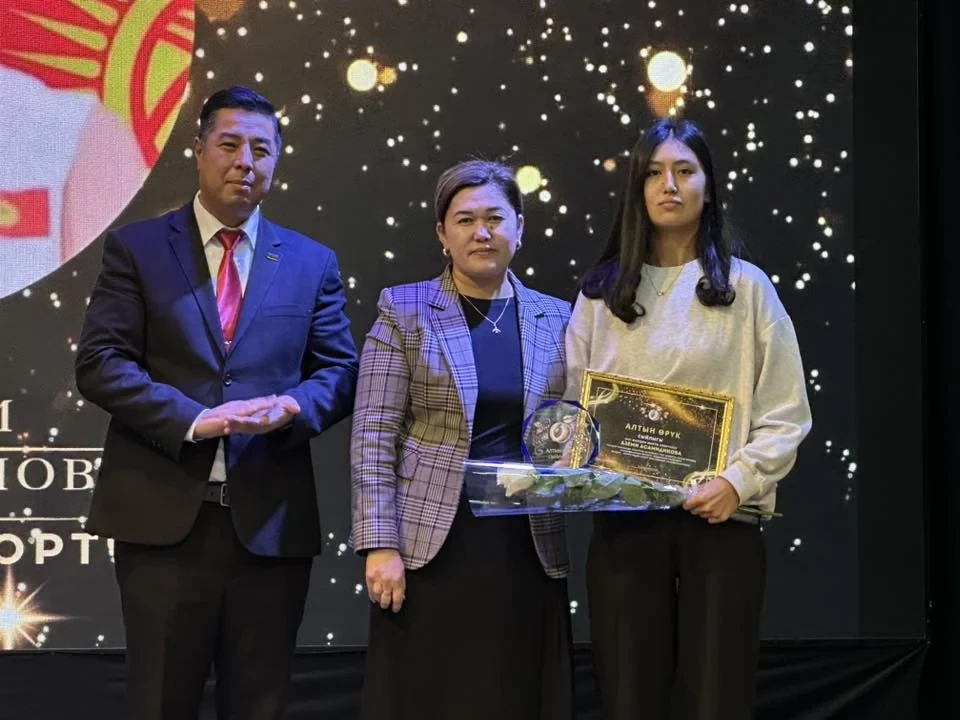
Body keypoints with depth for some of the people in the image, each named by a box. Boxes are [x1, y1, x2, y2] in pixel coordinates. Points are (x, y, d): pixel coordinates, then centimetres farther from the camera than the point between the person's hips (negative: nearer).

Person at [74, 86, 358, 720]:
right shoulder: (136, 248, 5)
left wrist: (291, 407, -13)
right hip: (164, 516, -2)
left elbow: (341, 370, 10)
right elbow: (100, 362, -4)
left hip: (271, 521, 2)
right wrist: (194, 420, -17)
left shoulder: (312, 263, 12)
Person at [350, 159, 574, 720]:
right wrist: (381, 545, -11)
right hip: (432, 546, -3)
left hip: (528, 551, 3)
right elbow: (373, 437, -4)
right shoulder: (404, 310, 1)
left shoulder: (556, 319, 10)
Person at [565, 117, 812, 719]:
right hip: (623, 519, 2)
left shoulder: (746, 287, 5)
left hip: (721, 518, -1)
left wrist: (740, 479, -14)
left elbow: (786, 414, 1)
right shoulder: (602, 291, 12)